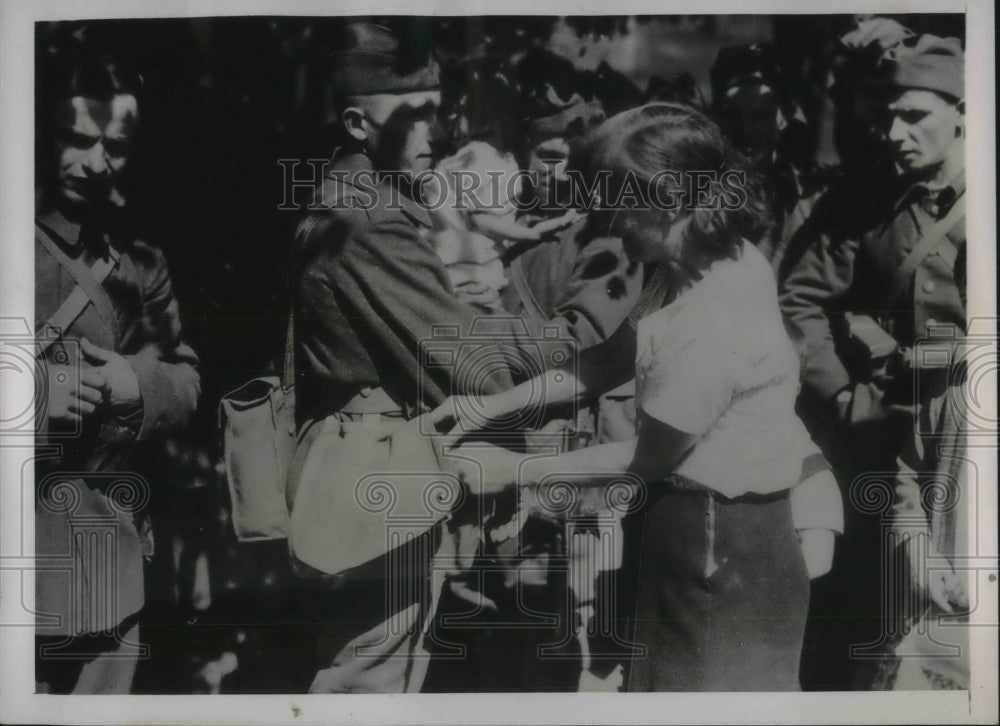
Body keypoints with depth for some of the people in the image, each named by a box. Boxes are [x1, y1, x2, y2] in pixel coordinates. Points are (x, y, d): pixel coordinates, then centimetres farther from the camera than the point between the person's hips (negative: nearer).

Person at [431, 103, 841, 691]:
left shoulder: (710, 328, -31)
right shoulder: (716, 260, -2)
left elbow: (649, 457, -19)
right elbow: (612, 360, 6)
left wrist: (516, 470, -10)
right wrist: (491, 405, 2)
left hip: (725, 552, -9)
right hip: (696, 526, 9)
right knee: (666, 679, 24)